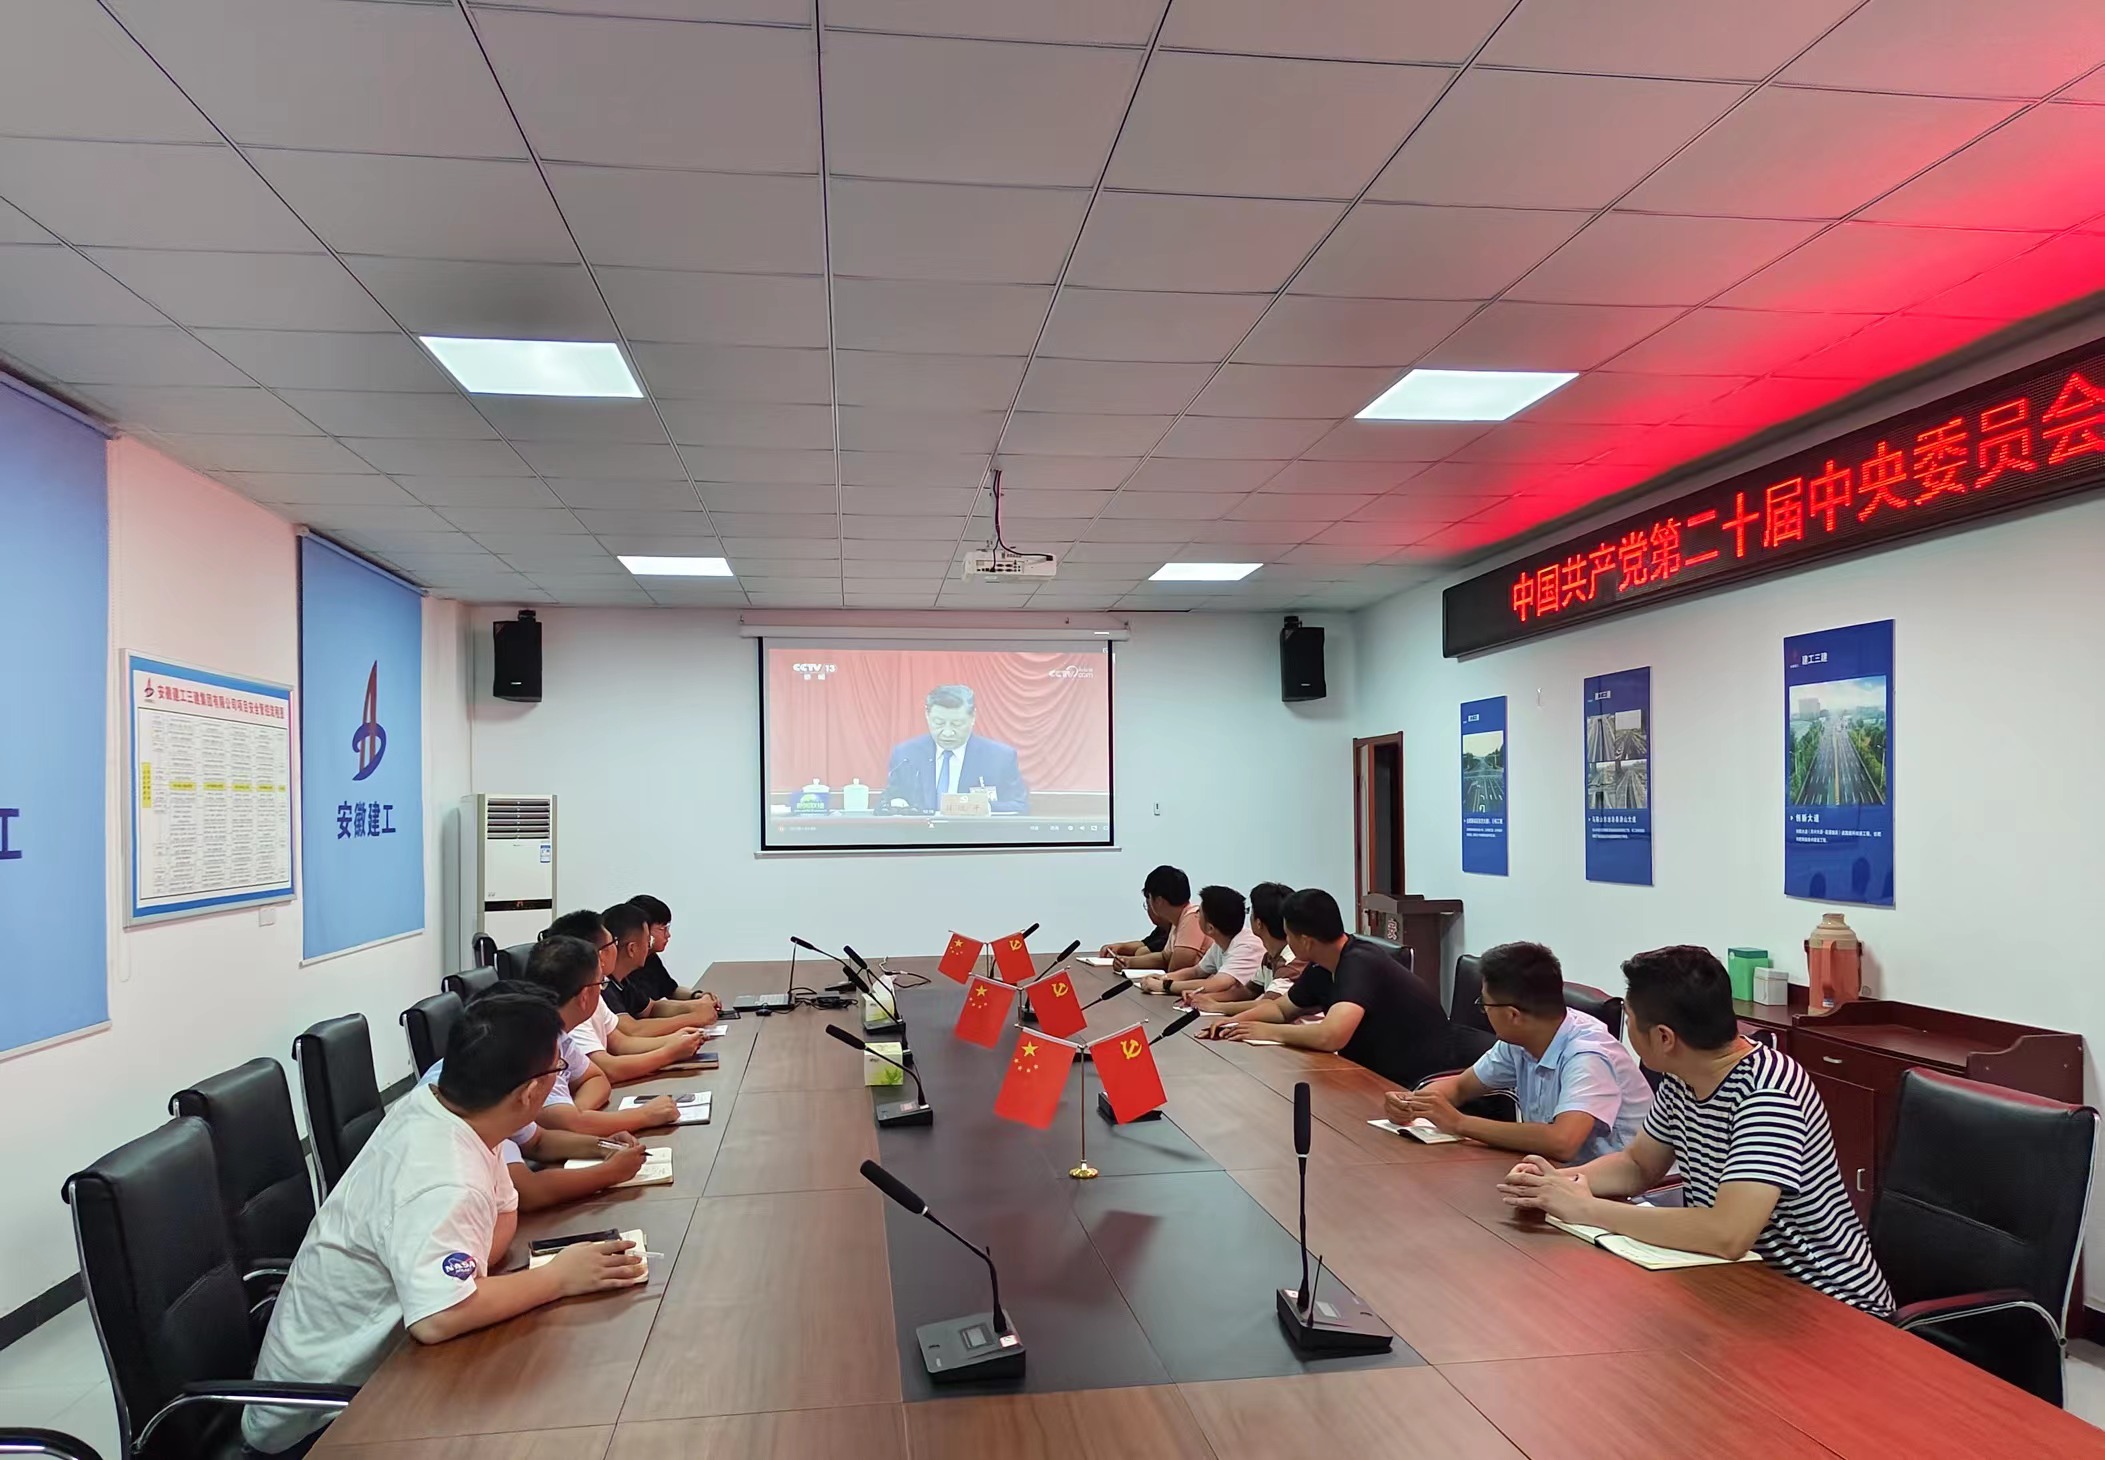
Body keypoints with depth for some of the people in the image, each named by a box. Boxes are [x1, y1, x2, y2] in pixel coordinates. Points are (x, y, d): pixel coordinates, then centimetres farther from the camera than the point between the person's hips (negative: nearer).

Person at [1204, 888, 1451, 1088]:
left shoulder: (1360, 963, -24)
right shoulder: (1322, 968, 3)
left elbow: (1330, 1036, -37)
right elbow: (1281, 1008, 17)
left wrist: (1268, 1031, -22)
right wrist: (1235, 1021, -2)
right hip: (1376, 1077, 8)